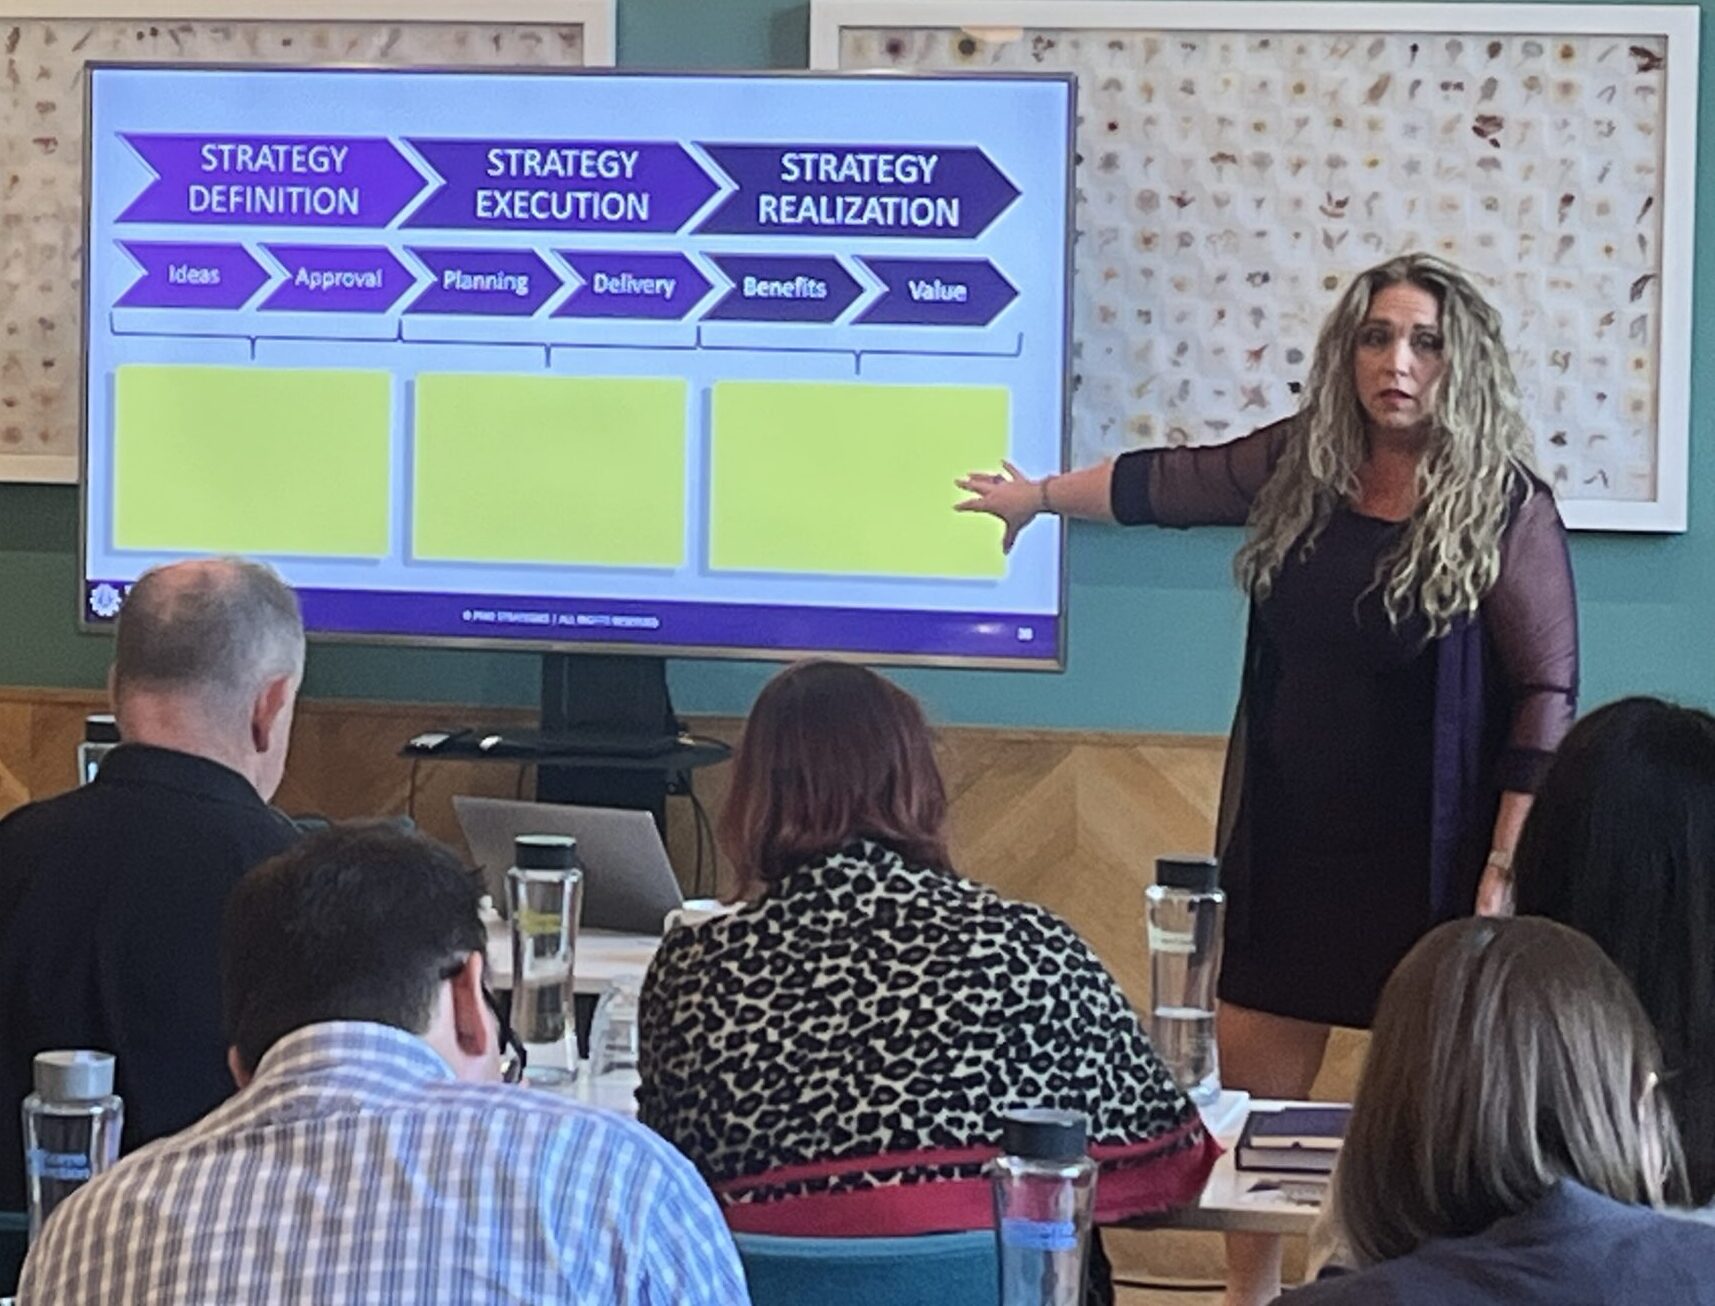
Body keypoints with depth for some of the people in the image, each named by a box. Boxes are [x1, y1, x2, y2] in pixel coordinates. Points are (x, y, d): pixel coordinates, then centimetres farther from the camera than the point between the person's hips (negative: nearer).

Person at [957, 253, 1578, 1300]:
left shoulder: (1506, 506, -11)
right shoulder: (1299, 466, 3)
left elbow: (1547, 698, -12)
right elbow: (1165, 483, 21)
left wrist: (1507, 864, -18)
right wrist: (1038, 495, 35)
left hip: (1426, 856, -5)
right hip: (1288, 839, 5)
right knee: (1252, 1089, 10)